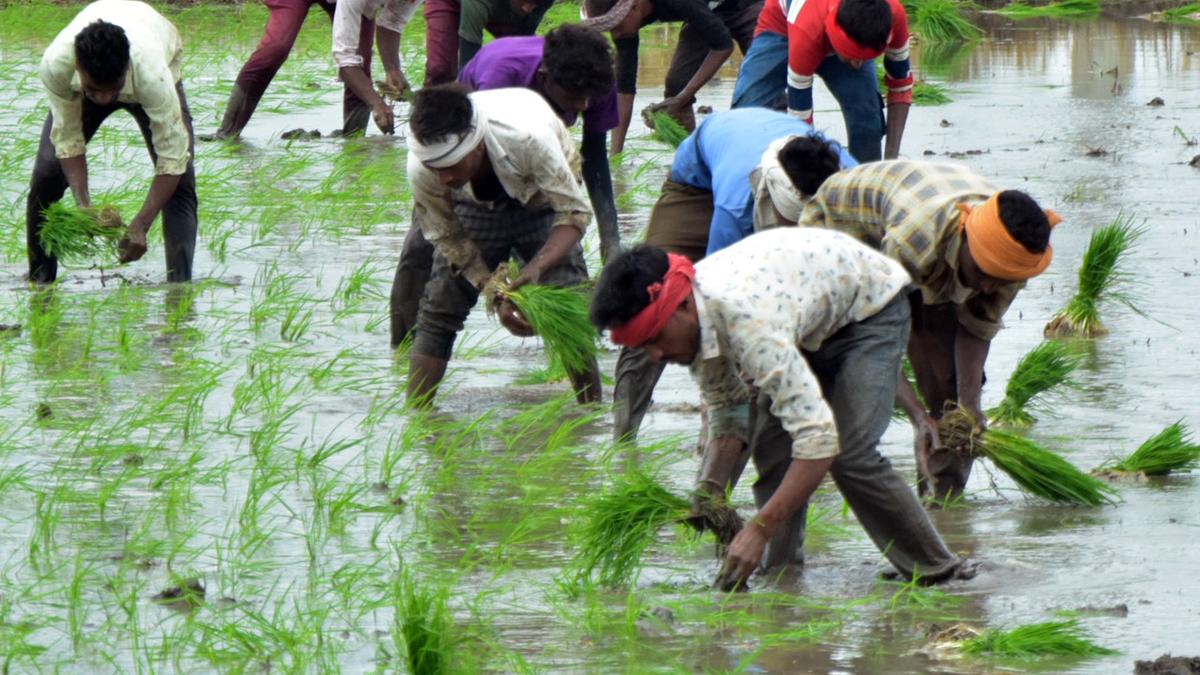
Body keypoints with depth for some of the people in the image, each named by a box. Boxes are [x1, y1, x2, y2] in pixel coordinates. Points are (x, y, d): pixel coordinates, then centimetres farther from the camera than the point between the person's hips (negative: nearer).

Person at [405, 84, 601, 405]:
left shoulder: (528, 138, -44)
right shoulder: (421, 171, -34)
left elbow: (574, 213, -33)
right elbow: (450, 239, -18)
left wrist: (537, 267, -49)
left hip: (540, 195, -2)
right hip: (475, 206, 2)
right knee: (439, 307, -7)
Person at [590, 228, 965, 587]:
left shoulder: (749, 320, -44)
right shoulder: (690, 319, -18)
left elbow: (819, 437, -47)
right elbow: (728, 419, -4)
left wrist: (759, 529, -47)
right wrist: (709, 490, -22)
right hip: (811, 327, 8)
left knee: (850, 454, -20)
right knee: (771, 446, -8)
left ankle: (937, 573, -5)